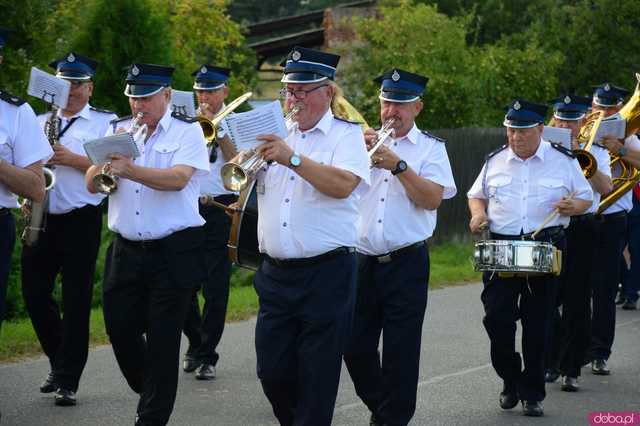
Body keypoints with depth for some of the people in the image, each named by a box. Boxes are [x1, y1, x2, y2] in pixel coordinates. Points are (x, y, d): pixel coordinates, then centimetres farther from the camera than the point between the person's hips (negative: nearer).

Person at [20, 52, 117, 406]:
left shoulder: (104, 123, 2)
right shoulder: (40, 122, 16)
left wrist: (73, 159, -18)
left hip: (80, 221, -4)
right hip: (40, 219, 4)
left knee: (76, 301, -3)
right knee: (35, 294, 3)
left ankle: (68, 381, 1)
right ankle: (60, 364, 23)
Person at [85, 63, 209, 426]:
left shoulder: (187, 132, -3)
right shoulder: (118, 130, 9)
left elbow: (178, 178, -20)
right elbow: (92, 184, 3)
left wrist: (130, 169, -33)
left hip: (174, 252, -4)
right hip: (126, 250, 4)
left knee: (162, 341, -2)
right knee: (120, 331, 7)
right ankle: (149, 390, 33)